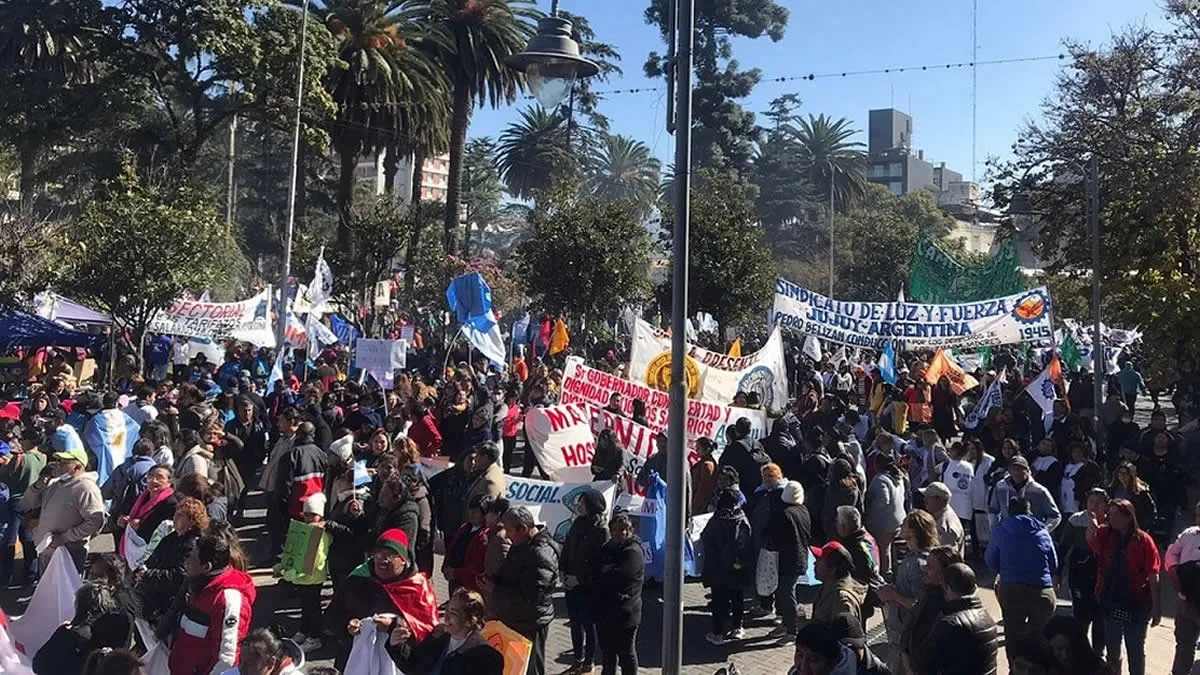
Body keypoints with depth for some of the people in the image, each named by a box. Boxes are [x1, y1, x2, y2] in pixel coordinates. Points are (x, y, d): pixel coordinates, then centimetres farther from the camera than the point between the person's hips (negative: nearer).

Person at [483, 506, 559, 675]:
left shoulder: (541, 555, -27)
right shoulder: (523, 545, 6)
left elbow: (528, 598, -31)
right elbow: (509, 576, 18)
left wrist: (495, 590, -22)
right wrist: (492, 582, -3)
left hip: (529, 626, -10)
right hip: (514, 619, 10)